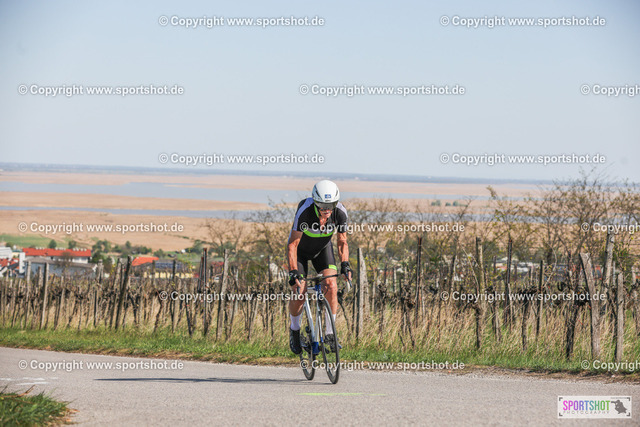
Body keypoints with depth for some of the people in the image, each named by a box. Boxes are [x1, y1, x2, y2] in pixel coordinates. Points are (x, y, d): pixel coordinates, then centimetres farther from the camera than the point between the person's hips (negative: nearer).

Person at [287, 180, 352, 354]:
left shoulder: (340, 212, -26)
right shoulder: (305, 210, -36)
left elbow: (342, 242, -12)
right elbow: (292, 244, -33)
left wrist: (345, 264, -28)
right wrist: (294, 272, -41)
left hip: (323, 248, 2)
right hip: (301, 249, -2)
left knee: (331, 287, -18)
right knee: (299, 293, -12)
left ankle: (330, 333, -5)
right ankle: (294, 330, 17)